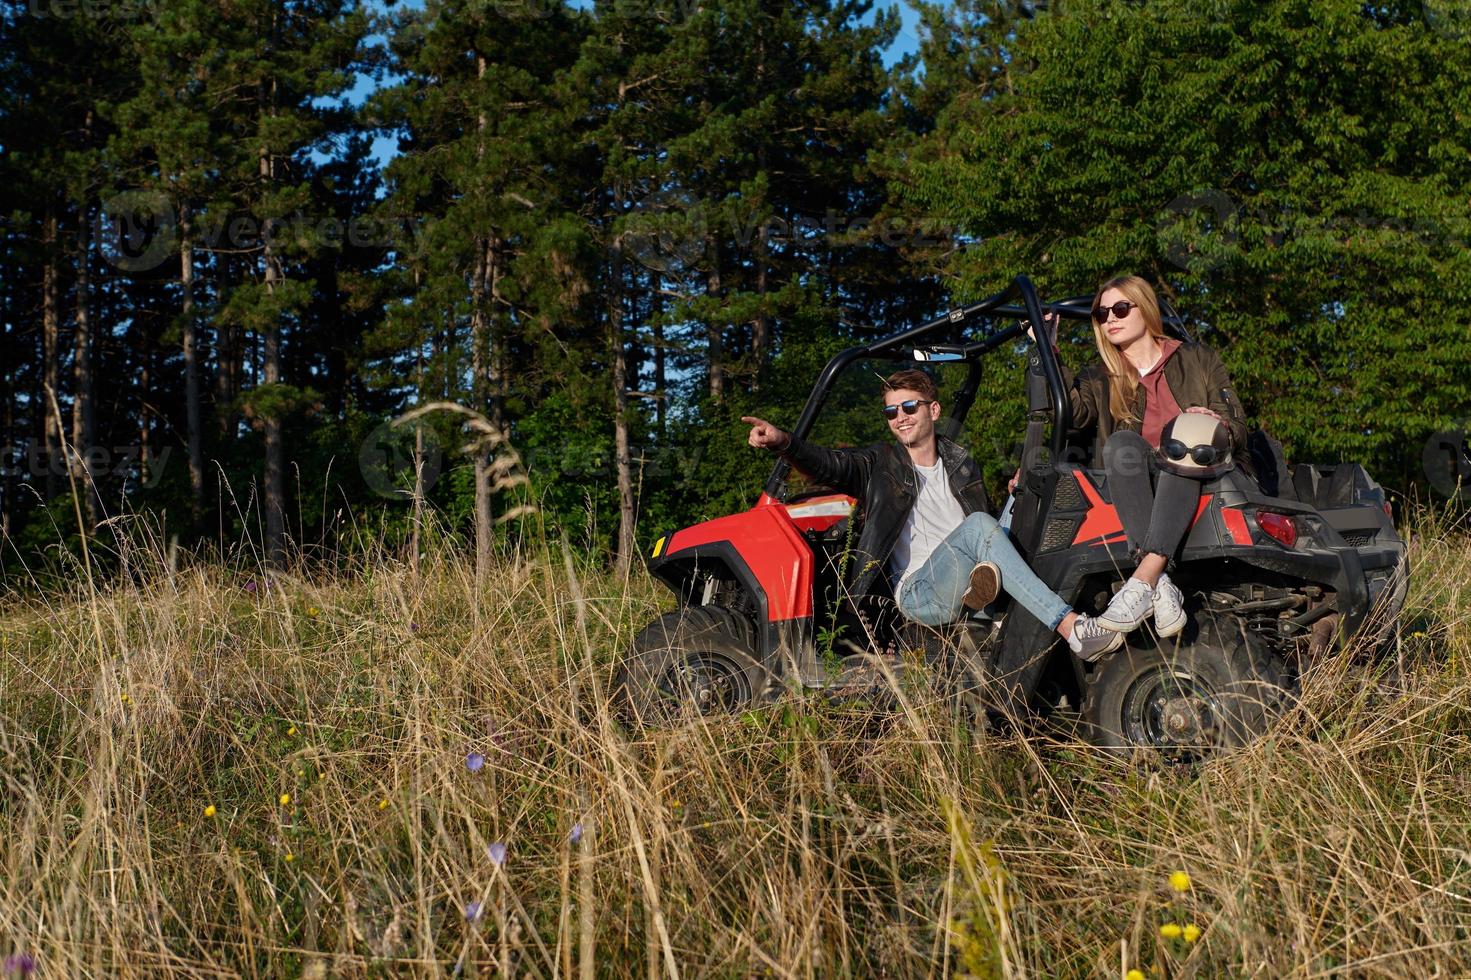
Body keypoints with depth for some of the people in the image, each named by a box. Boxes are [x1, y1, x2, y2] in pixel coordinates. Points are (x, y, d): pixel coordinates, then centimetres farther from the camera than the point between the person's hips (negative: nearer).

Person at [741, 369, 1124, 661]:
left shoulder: (962, 466, 22)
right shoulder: (880, 465, 13)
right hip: (917, 591, -3)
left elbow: (993, 537, 30)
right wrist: (782, 441, -25)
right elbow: (827, 465, -7)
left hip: (963, 582, 3)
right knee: (979, 525, -31)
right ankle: (1070, 626, -41)